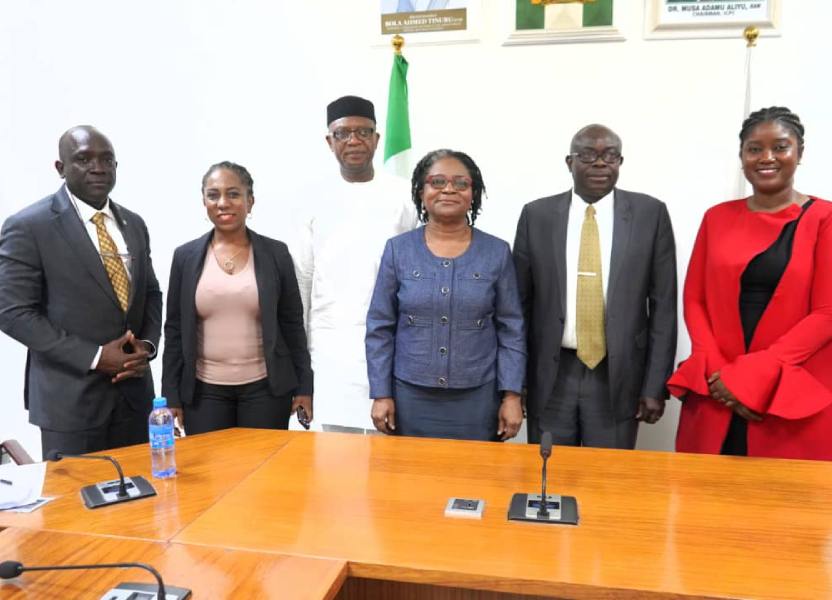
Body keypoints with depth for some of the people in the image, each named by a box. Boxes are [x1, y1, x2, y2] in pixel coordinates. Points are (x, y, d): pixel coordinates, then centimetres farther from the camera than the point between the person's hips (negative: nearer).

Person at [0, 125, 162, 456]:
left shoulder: (134, 224, 9)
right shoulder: (28, 227, -9)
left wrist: (147, 344, -4)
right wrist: (94, 357, -17)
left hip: (133, 390, 5)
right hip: (70, 397, -5)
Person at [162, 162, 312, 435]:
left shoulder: (276, 253, 0)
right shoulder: (186, 256, 2)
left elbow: (292, 324, 3)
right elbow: (175, 329, 5)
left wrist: (304, 386, 2)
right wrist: (171, 395, 2)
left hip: (265, 388, -1)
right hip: (204, 390, 1)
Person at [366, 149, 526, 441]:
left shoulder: (497, 252, 0)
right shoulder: (398, 250, 0)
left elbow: (511, 330, 1)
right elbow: (380, 328, 1)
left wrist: (512, 395, -5)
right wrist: (381, 394, -3)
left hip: (478, 399, 0)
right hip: (410, 396, 0)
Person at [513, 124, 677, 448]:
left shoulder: (650, 213, -1)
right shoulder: (536, 215, 0)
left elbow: (663, 306, 0)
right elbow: (520, 303, 4)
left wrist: (655, 385, -3)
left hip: (619, 377, 0)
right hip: (550, 376, 1)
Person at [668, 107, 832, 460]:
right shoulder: (717, 217, 9)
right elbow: (694, 299, 7)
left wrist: (753, 375, -13)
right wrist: (714, 369, -8)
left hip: (795, 398, -2)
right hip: (717, 392, 3)